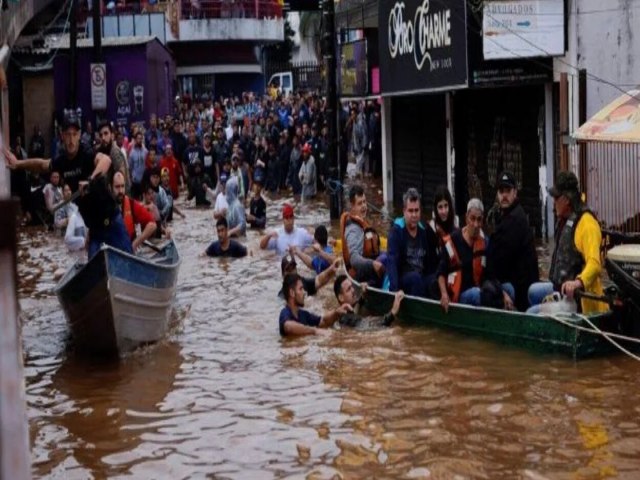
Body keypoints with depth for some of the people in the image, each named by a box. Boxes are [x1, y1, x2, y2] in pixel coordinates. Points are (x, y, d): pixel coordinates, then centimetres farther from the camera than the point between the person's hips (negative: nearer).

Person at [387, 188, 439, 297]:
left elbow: (433, 260, 12)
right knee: (415, 277, -34)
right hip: (403, 280, -4)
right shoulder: (396, 231, -9)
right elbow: (392, 262, -19)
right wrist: (395, 290, -32)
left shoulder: (425, 231, 9)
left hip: (423, 280, 4)